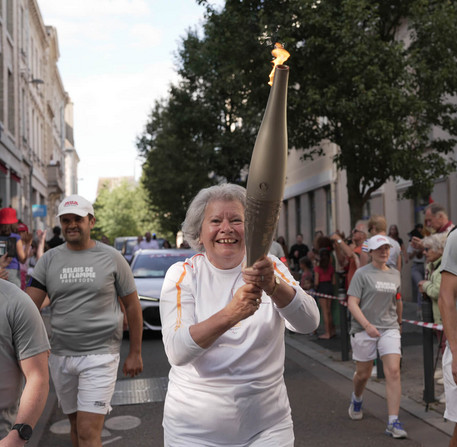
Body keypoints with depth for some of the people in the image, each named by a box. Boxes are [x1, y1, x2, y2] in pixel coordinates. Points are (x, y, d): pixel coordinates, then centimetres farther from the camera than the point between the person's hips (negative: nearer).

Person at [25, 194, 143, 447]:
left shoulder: (111, 258, -1)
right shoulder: (49, 260, 5)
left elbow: (132, 306, 4)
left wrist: (135, 354, 2)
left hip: (100, 355, -4)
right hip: (60, 355, 4)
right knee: (75, 424, 16)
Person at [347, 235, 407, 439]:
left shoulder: (395, 274, 9)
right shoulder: (362, 273, -6)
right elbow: (352, 302, -13)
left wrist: (399, 322, 28)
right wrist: (367, 325, -24)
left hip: (389, 328, 3)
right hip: (363, 329, -3)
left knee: (393, 372, -11)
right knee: (363, 374, 10)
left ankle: (393, 422, -6)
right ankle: (357, 399, 45)